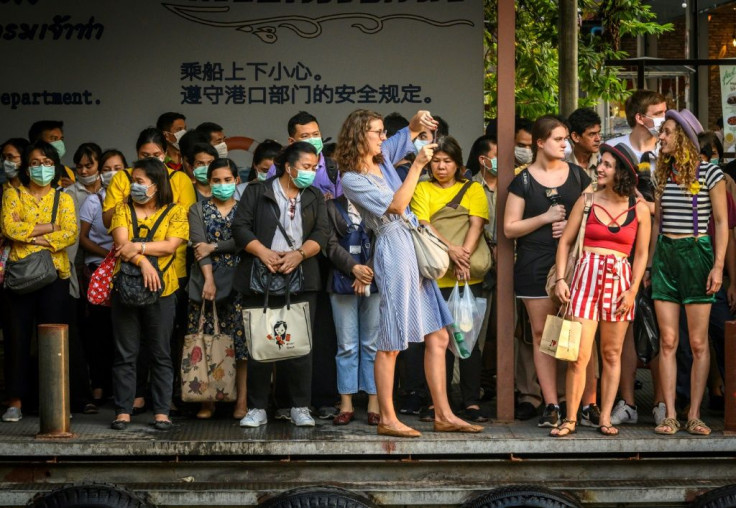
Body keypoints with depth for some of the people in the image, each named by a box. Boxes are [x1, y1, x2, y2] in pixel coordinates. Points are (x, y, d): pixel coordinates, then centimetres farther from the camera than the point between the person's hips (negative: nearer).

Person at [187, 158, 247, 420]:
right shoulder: (198, 209, 11)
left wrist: (214, 247, -8)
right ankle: (207, 400, 3)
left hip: (237, 281, -1)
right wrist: (208, 279, -15)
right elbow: (198, 245, -3)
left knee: (241, 340, -5)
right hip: (207, 279, 1)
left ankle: (242, 400, -3)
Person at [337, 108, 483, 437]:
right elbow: (395, 205, -15)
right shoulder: (351, 179, -9)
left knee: (437, 337, 7)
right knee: (391, 343, -3)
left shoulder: (383, 158, 12)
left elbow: (408, 135, 24)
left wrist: (418, 123, 0)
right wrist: (418, 165, -16)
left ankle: (443, 415, 11)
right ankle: (387, 419, 5)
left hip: (416, 249, 8)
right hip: (393, 250, -8)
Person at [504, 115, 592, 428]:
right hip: (536, 264, -1)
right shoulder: (523, 181, 4)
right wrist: (545, 218, -8)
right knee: (542, 333, -1)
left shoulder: (577, 175, 11)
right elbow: (509, 228, 1)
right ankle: (551, 405, 3)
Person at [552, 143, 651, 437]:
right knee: (579, 355, -7)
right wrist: (560, 279, -3)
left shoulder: (639, 210, 4)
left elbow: (641, 254, 7)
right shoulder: (587, 202, 4)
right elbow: (565, 241, 7)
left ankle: (605, 419, 12)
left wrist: (633, 291, -2)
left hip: (620, 280, 1)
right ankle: (570, 419, 0)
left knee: (611, 354, 6)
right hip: (587, 277, -1)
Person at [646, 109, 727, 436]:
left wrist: (718, 265, -9)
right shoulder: (663, 174, 12)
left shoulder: (709, 173, -2)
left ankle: (694, 415, 3)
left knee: (698, 343, -2)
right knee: (667, 341, 0)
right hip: (664, 255, 4)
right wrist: (649, 263, 14)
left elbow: (721, 222, -2)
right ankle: (669, 415, 1)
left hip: (697, 254, -4)